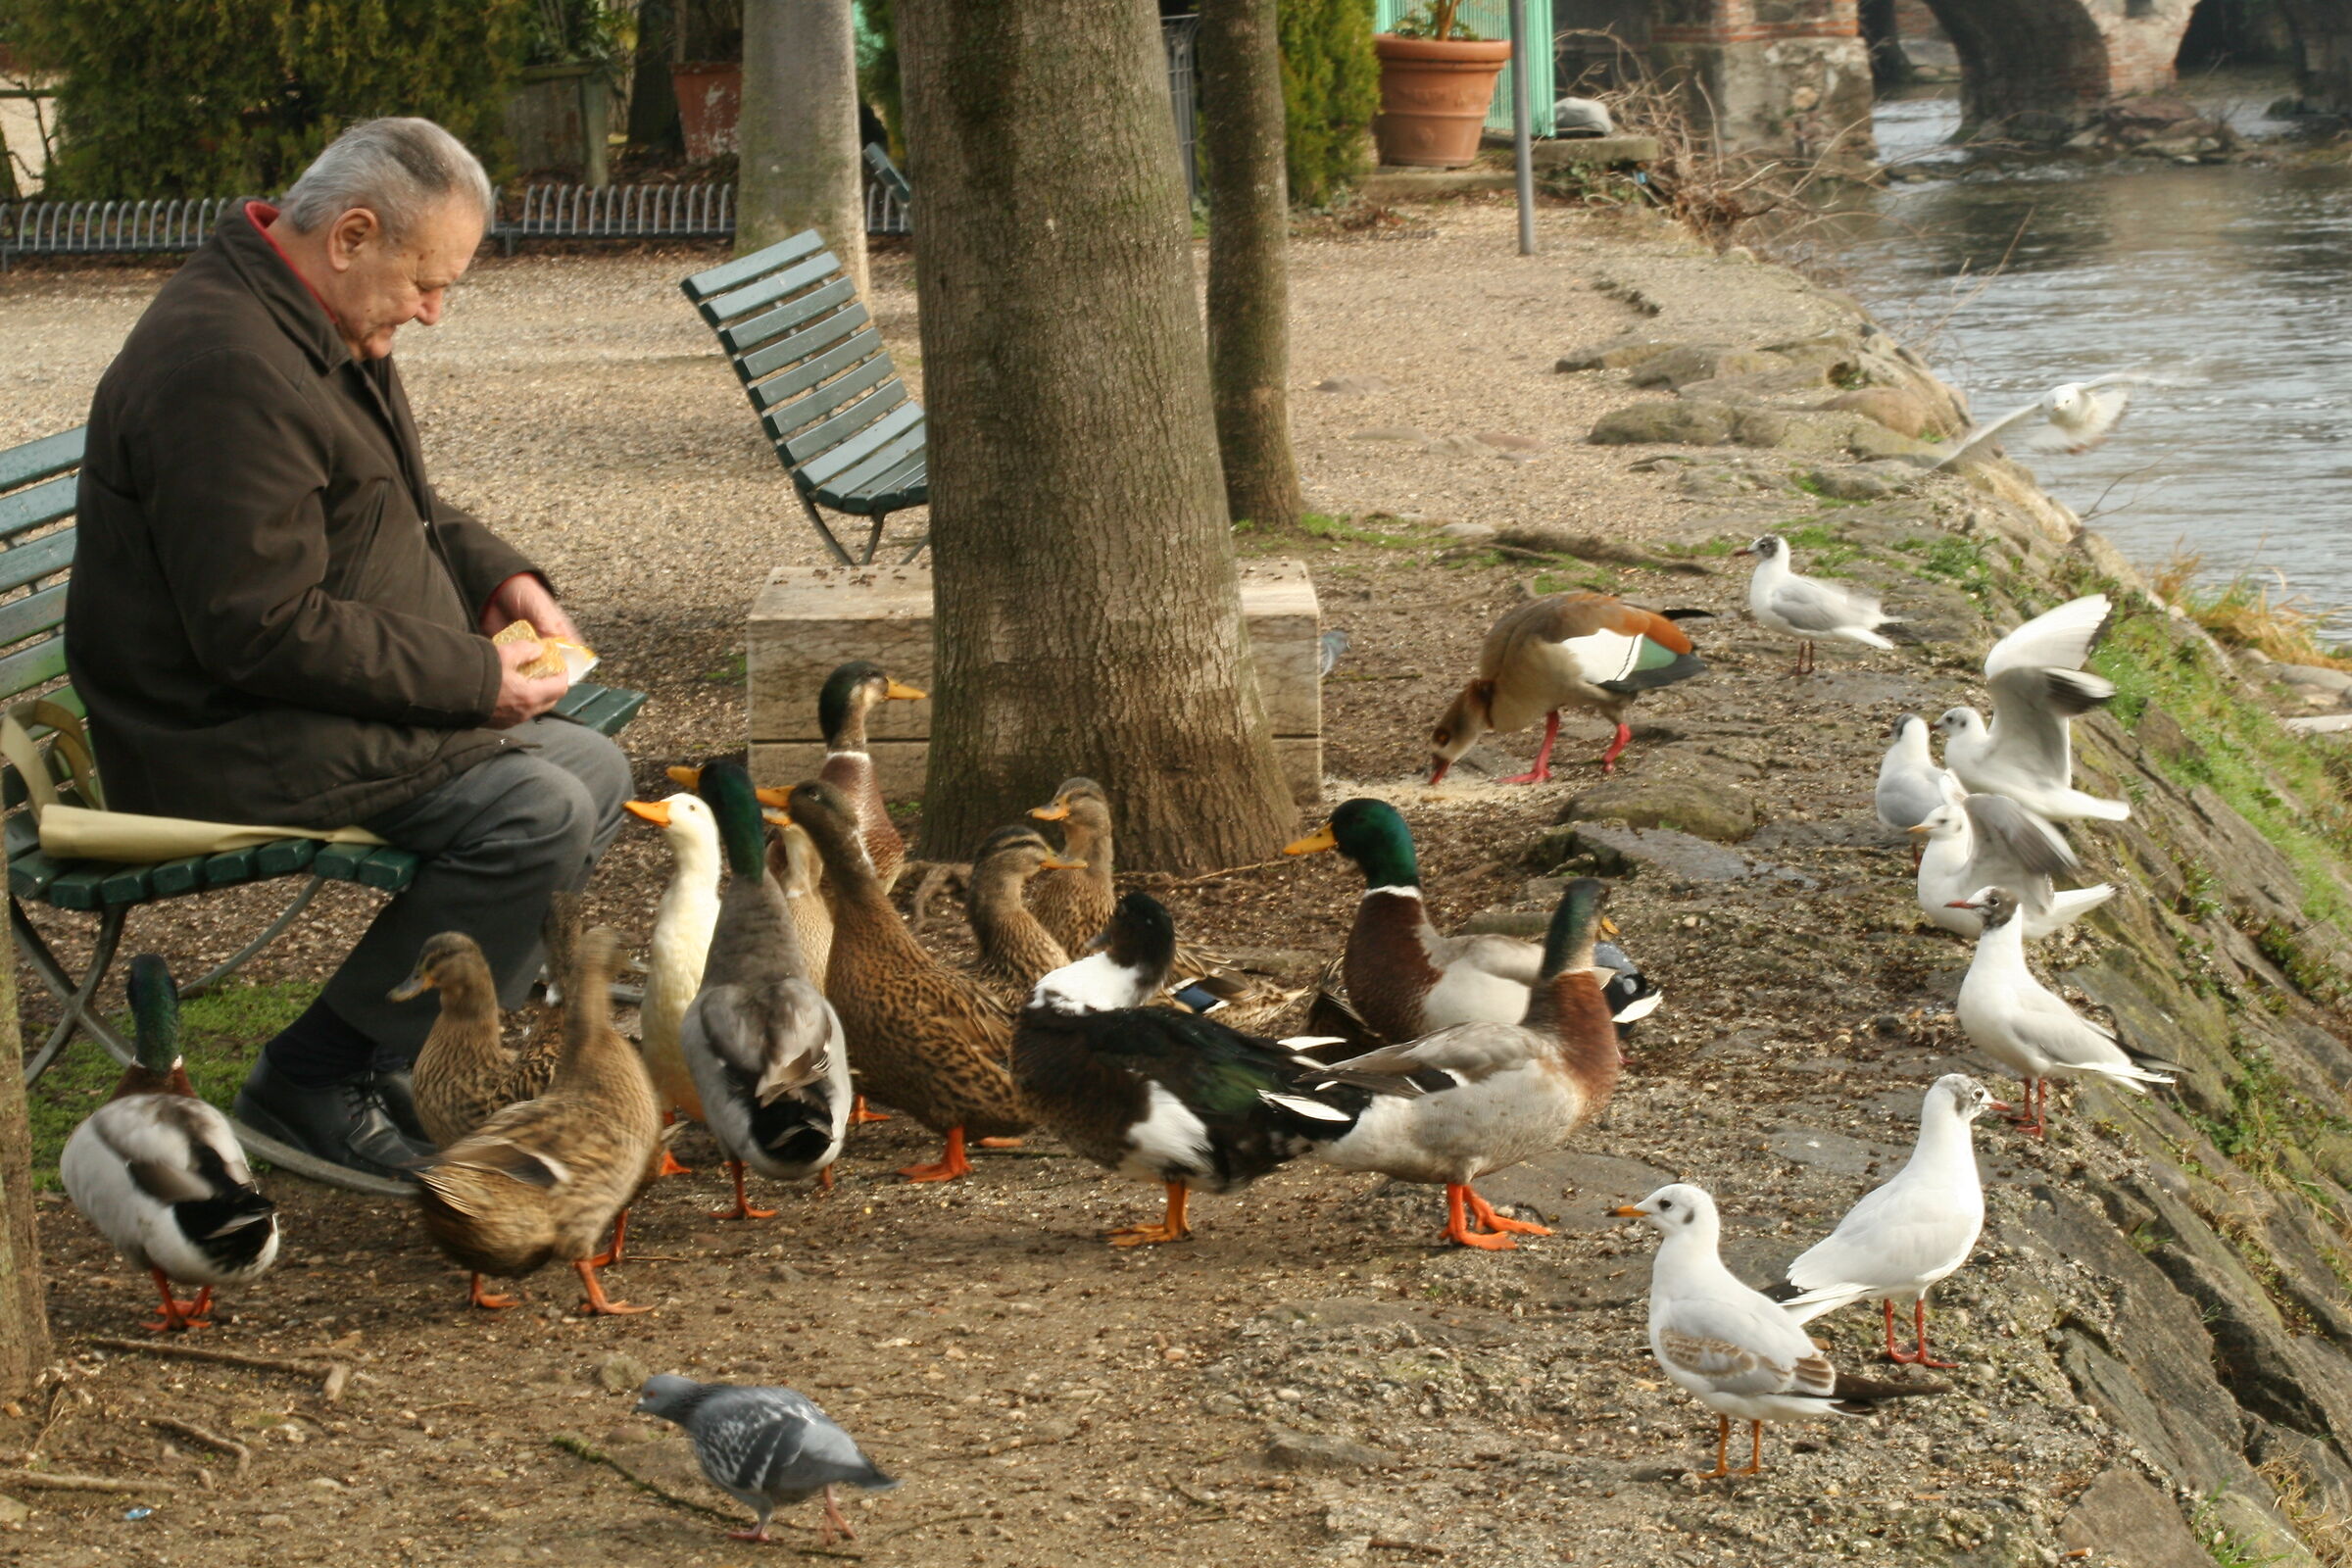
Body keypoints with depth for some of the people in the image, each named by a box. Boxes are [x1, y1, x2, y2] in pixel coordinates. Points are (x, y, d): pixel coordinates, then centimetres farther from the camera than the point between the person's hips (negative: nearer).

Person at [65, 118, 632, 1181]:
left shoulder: (324, 332, 11)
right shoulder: (225, 366, -25)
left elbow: (405, 509, 27)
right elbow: (264, 630, -27)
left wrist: (499, 577, 6)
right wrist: (472, 679, -20)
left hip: (328, 698, 11)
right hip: (225, 743, -11)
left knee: (595, 771, 10)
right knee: (535, 813, -22)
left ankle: (392, 1052, 9)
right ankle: (316, 1084, -13)